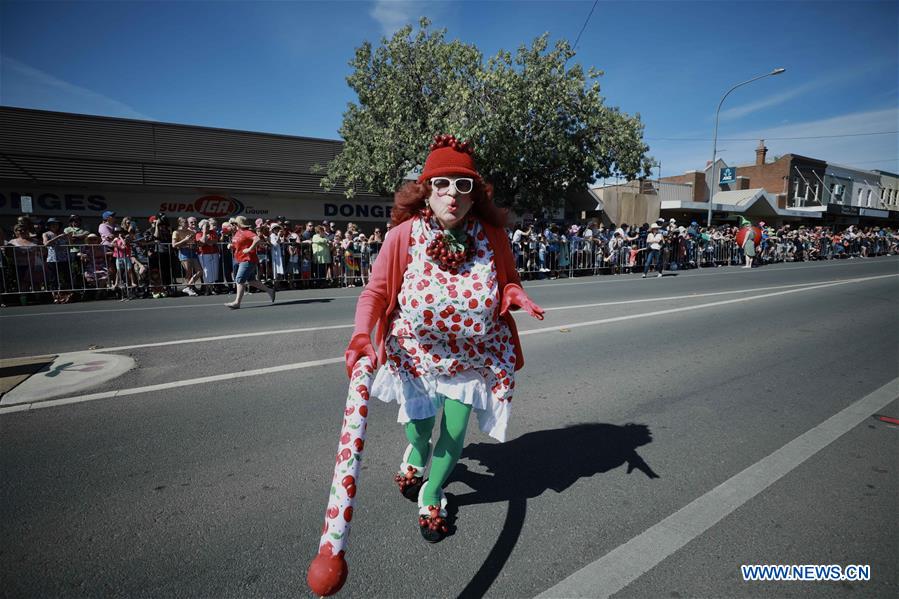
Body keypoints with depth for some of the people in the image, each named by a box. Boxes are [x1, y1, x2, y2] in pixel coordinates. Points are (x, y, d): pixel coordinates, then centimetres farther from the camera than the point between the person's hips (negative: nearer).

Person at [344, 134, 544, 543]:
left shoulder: (492, 236, -15)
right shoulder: (404, 235, -20)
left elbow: (508, 280, 2)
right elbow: (375, 292, -13)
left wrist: (514, 294, -22)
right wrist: (361, 335, -29)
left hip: (473, 355, 1)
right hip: (415, 352, -1)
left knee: (454, 433, 8)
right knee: (419, 426, 15)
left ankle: (431, 496, 42)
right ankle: (416, 454, 58)